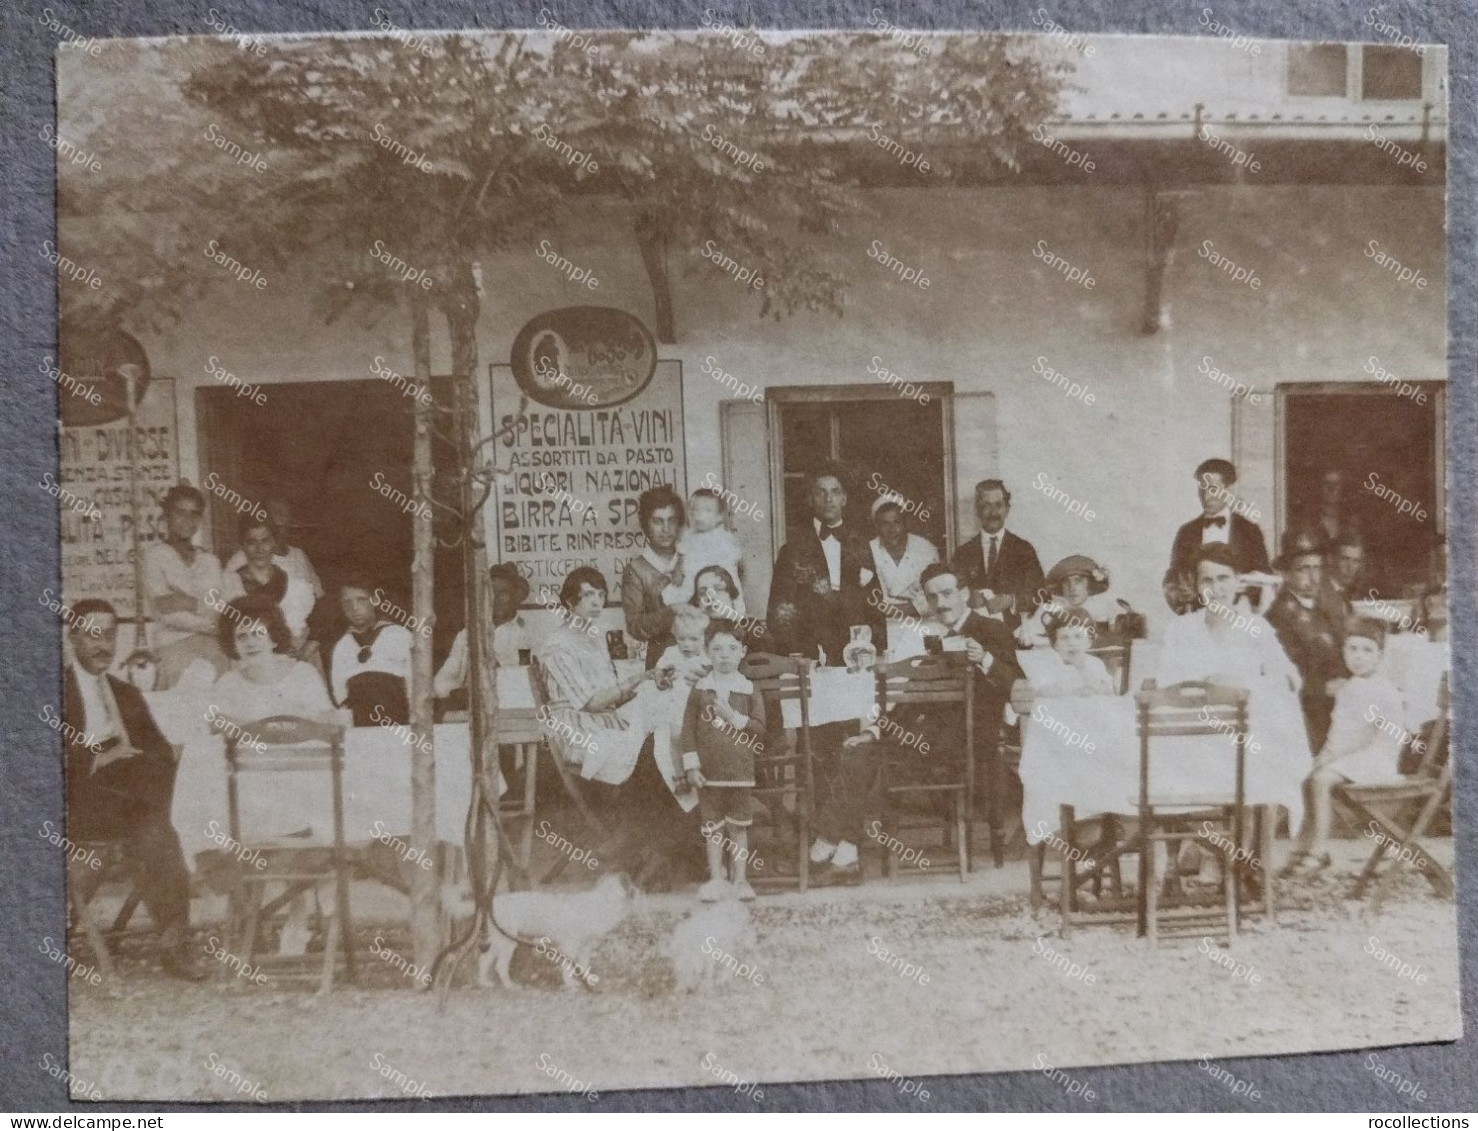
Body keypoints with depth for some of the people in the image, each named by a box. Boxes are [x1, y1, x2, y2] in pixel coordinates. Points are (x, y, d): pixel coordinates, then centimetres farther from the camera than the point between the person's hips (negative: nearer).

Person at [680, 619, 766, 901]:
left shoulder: (750, 691, 2)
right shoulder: (700, 690, 2)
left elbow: (759, 730, -4)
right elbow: (688, 730, 0)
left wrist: (734, 717, -16)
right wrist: (691, 766, -6)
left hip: (740, 771, 0)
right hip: (709, 772, 1)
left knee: (738, 827, 6)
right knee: (712, 828, 7)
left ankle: (739, 879, 16)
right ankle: (716, 879, 17)